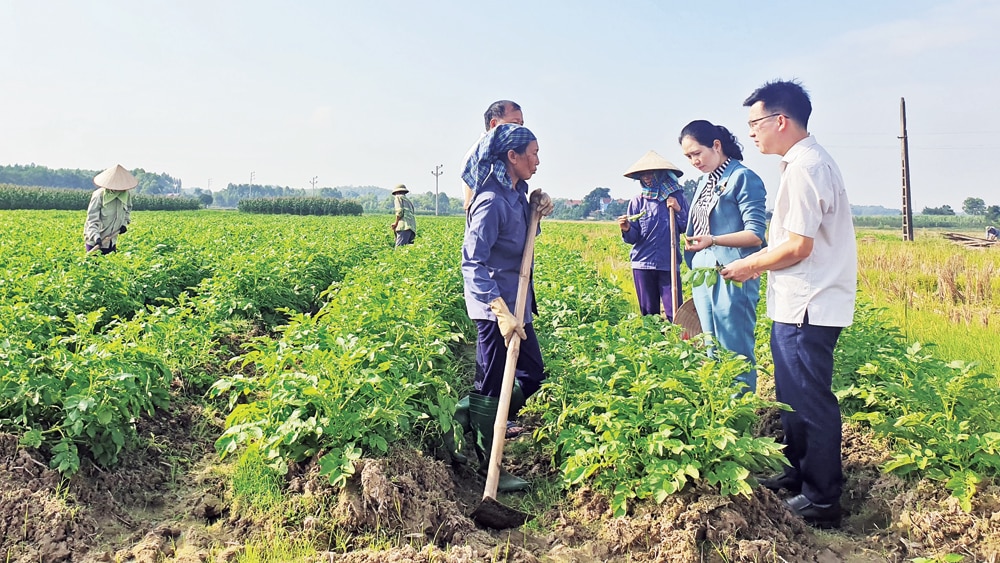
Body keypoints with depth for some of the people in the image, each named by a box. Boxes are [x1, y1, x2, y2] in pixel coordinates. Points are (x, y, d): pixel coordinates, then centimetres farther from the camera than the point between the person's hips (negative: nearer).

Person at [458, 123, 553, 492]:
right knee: (492, 385, 3)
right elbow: (473, 262, -25)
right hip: (494, 306, -10)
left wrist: (536, 211, 0)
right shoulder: (492, 201, -20)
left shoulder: (516, 193, 8)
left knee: (532, 373, 18)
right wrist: (501, 311, -31)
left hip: (515, 303, 10)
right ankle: (488, 468, 18)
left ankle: (475, 421, 31)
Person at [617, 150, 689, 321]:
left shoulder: (676, 197, 2)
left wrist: (679, 210, -12)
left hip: (669, 264, -1)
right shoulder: (637, 201, 4)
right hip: (643, 263, 2)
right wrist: (627, 229, -20)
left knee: (675, 314, -4)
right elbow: (633, 238, 0)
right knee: (649, 313, 9)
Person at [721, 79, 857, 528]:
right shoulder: (808, 161, 14)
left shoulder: (804, 167, -18)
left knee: (811, 400, 1)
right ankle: (798, 471, 34)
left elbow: (798, 247, -22)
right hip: (799, 303, 10)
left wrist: (749, 266, -8)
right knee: (792, 395, 19)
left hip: (808, 307, -10)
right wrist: (757, 261, 12)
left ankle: (823, 499, 14)